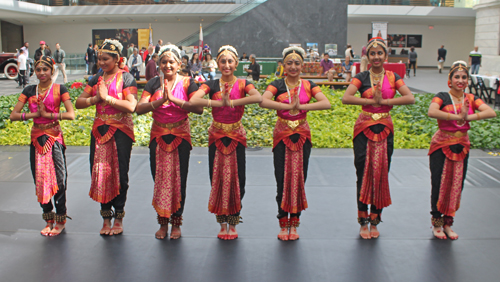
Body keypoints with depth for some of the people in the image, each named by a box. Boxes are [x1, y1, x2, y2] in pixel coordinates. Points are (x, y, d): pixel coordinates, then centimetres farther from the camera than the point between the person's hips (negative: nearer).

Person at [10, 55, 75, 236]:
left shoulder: (59, 89, -2)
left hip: (54, 137, -4)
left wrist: (48, 114, -14)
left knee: (58, 178, -4)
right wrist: (35, 114, -11)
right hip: (37, 138, 4)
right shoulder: (29, 91, 8)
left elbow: (71, 115, -12)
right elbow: (13, 115, 1)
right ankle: (48, 219, 20)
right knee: (39, 179, 6)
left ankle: (60, 220, 11)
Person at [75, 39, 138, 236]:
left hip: (121, 131, -5)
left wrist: (107, 97, -17)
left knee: (119, 173, 1)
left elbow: (131, 106, -18)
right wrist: (95, 99, -11)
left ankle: (119, 217, 15)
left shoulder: (126, 78, -5)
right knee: (100, 172, 5)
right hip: (100, 129, 5)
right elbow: (79, 102, 6)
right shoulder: (96, 79, 11)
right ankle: (106, 217, 18)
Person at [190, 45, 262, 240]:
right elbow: (194, 101, -20)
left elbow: (258, 98, -24)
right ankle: (222, 224, 20)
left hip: (236, 136, 0)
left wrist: (231, 102, -26)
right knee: (218, 180, 5)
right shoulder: (211, 85, -1)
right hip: (217, 136, 1)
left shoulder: (242, 84, -2)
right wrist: (219, 103, -24)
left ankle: (233, 223, 19)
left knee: (236, 180, 3)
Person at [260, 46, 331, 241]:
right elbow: (264, 102, -21)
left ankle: (294, 223, 18)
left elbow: (326, 103, -11)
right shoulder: (277, 85, -1)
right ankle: (283, 224, 14)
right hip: (282, 136, -2)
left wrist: (301, 106, -22)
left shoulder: (308, 85, 5)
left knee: (299, 178, 6)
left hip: (302, 136, 2)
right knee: (282, 179, 1)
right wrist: (289, 106, -27)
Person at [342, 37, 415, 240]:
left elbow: (410, 98, -9)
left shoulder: (393, 77, 5)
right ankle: (363, 222, 11)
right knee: (364, 175, -1)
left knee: (381, 174, 5)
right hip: (364, 129, -2)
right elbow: (346, 98, -16)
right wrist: (372, 101, -16)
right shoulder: (361, 77, 0)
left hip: (385, 129, 2)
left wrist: (384, 101, -15)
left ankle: (375, 221, 18)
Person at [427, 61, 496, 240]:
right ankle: (436, 223, 19)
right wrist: (458, 117, -28)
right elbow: (431, 112, -29)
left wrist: (469, 117, -24)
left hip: (462, 147, 4)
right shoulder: (442, 97, -8)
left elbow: (491, 113, -12)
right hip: (442, 146, -4)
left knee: (456, 186, 9)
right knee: (439, 185, 2)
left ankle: (448, 223, 25)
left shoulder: (471, 99, 4)